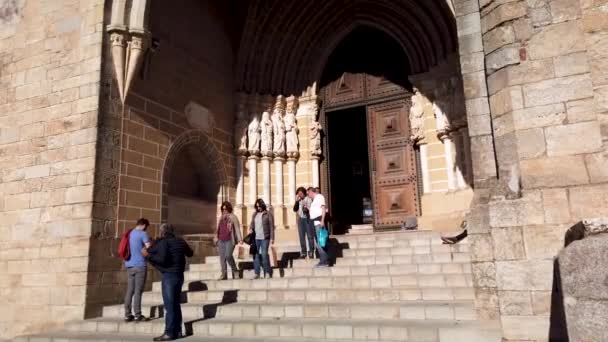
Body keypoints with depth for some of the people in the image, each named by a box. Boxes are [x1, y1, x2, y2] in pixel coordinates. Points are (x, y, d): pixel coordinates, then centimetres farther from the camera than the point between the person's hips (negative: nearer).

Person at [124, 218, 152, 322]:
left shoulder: (129, 234, 14)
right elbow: (150, 249, -12)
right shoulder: (143, 234, -8)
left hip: (129, 265, 7)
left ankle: (127, 315, 8)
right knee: (138, 291, -4)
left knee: (130, 291, 7)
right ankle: (137, 315, -2)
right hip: (140, 266, -7)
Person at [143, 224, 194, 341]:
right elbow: (190, 253, 24)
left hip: (168, 276, -8)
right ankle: (177, 330, 19)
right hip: (179, 275, 8)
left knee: (169, 305, -6)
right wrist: (182, 249, 45)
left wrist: (147, 255, -13)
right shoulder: (180, 241, 11)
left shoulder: (163, 242, -11)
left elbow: (162, 259, -23)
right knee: (175, 303, 15)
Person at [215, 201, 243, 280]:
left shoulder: (233, 217, 1)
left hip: (230, 240, -6)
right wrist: (216, 238, 18)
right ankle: (224, 274, 9)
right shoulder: (221, 218, 18)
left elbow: (237, 229, -5)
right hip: (221, 241, 6)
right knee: (222, 257, 3)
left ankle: (234, 270, 6)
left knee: (228, 256, -16)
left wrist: (240, 239, -14)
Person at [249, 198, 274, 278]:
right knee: (256, 255, 5)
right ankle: (257, 273, 12)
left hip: (264, 238, -5)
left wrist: (272, 238, -8)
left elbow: (271, 226, -3)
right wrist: (251, 229, -3)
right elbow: (252, 224, 21)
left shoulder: (268, 214, -1)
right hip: (255, 238, 5)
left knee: (264, 254, -8)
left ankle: (267, 272, 5)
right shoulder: (254, 214, 14)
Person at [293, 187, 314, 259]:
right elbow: (295, 209, 7)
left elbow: (311, 208, -11)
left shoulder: (308, 199, -3)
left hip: (308, 219, -5)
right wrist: (296, 201, -4)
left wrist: (307, 209, -31)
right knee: (302, 237, 6)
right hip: (300, 219, 5)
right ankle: (303, 252, 12)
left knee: (310, 236, -3)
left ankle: (311, 252, 3)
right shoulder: (298, 201, 12)